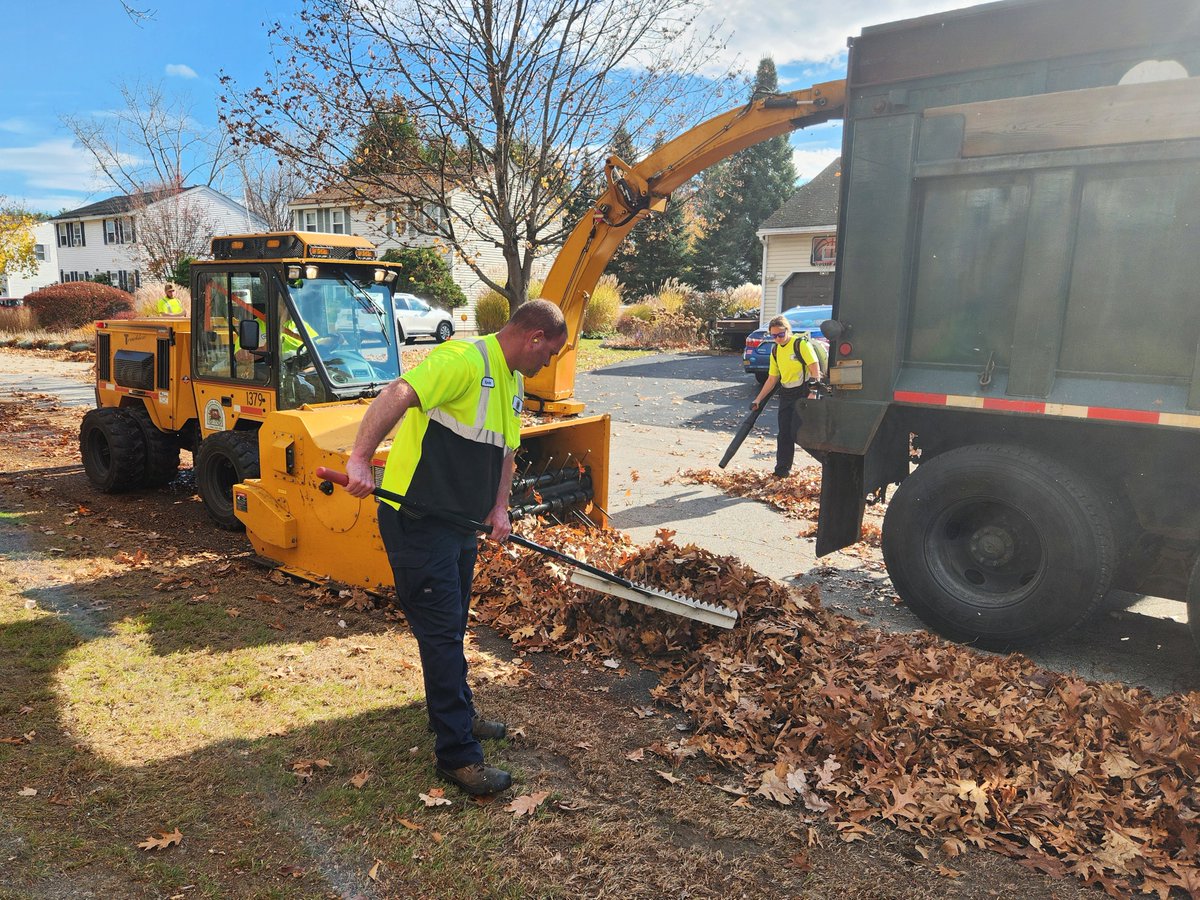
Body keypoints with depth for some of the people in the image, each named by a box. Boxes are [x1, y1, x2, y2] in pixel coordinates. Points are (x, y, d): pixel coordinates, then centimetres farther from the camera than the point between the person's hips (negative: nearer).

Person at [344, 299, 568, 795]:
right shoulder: (465, 359, -20)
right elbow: (397, 395, -34)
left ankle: (456, 713, 41)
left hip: (461, 521, 10)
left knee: (452, 626, 23)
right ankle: (458, 754, 8)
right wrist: (361, 458, -45)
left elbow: (505, 451, 17)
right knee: (441, 632, -3)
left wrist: (499, 507, 4)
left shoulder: (515, 383, 12)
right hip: (418, 519, -10)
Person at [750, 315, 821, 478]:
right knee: (784, 433, 7)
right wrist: (758, 400, 12)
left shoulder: (801, 344, -10)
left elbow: (815, 368, -14)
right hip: (786, 395, 7)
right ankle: (782, 470, 14)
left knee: (797, 432, -13)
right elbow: (772, 379, 16)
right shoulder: (775, 351, 12)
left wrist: (814, 392, -23)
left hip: (803, 393, -7)